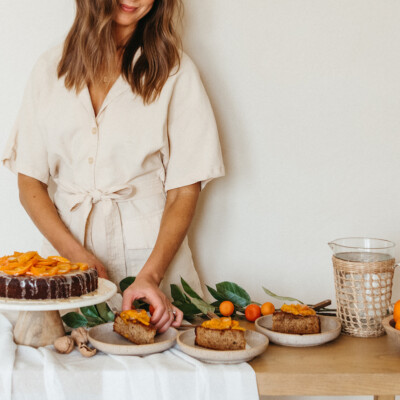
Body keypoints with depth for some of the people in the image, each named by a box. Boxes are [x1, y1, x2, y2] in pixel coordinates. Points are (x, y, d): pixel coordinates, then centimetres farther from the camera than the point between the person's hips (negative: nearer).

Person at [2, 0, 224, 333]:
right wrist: (79, 257, -9)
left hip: (150, 251, -2)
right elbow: (29, 183, 6)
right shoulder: (52, 68, 9)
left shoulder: (174, 70, 2)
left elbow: (185, 190, -1)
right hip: (65, 248, 2)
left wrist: (150, 275, -15)